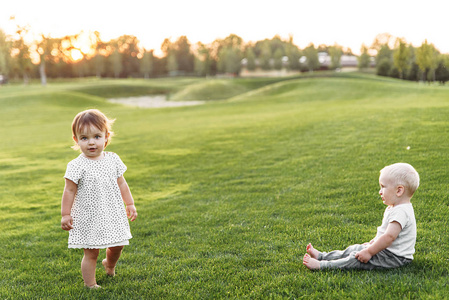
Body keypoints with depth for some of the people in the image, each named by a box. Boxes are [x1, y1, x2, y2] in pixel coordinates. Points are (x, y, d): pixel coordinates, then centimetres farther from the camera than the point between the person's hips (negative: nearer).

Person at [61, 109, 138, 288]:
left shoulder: (112, 160, 0)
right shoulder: (77, 166, -14)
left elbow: (121, 183, 11)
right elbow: (69, 191, -9)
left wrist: (130, 204, 13)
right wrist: (65, 214, -8)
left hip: (112, 215, 5)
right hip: (88, 218, -5)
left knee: (117, 246, 16)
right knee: (91, 253, 0)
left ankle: (109, 264, 46)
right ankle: (90, 284, 16)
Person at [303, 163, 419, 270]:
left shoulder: (401, 212, -24)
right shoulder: (393, 208, 13)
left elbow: (389, 236, -31)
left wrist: (369, 252, -27)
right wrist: (372, 243, 22)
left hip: (395, 258, -11)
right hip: (386, 251, 11)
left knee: (358, 258, -16)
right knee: (355, 249, 9)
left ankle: (321, 265, -17)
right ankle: (321, 256, 13)